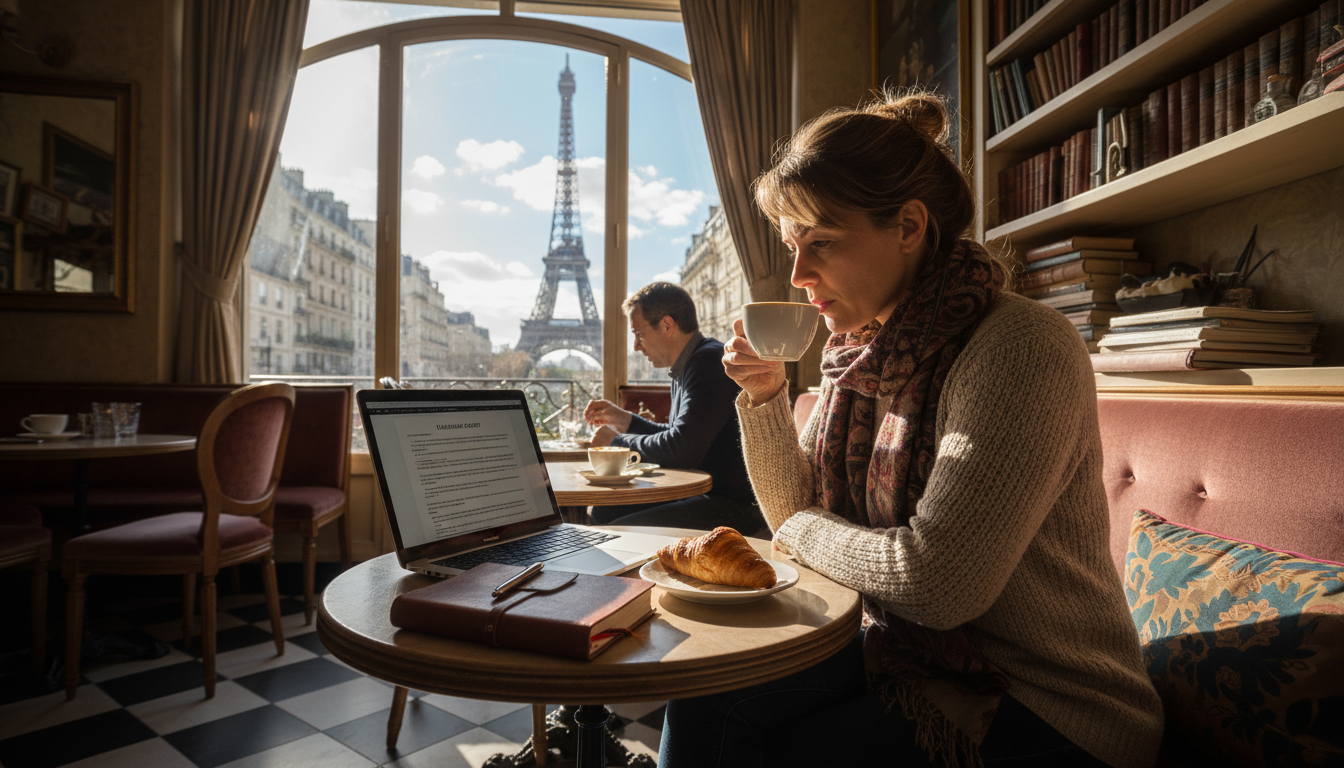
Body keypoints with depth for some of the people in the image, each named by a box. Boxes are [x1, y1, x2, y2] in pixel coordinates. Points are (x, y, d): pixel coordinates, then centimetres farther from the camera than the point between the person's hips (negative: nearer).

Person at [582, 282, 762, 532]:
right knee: (603, 511, 12)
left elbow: (682, 450, -26)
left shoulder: (711, 361, -17)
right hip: (702, 492, 10)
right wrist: (626, 420, 17)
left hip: (735, 505, -10)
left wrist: (618, 442, -10)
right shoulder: (684, 370, 15)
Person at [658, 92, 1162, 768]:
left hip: (1047, 710, -6)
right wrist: (764, 398, -10)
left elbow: (934, 580, -29)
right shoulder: (864, 349, 0)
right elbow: (797, 515, 6)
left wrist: (806, 531, -11)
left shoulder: (1022, 350, -24)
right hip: (902, 648, 6)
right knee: (702, 706, -7)